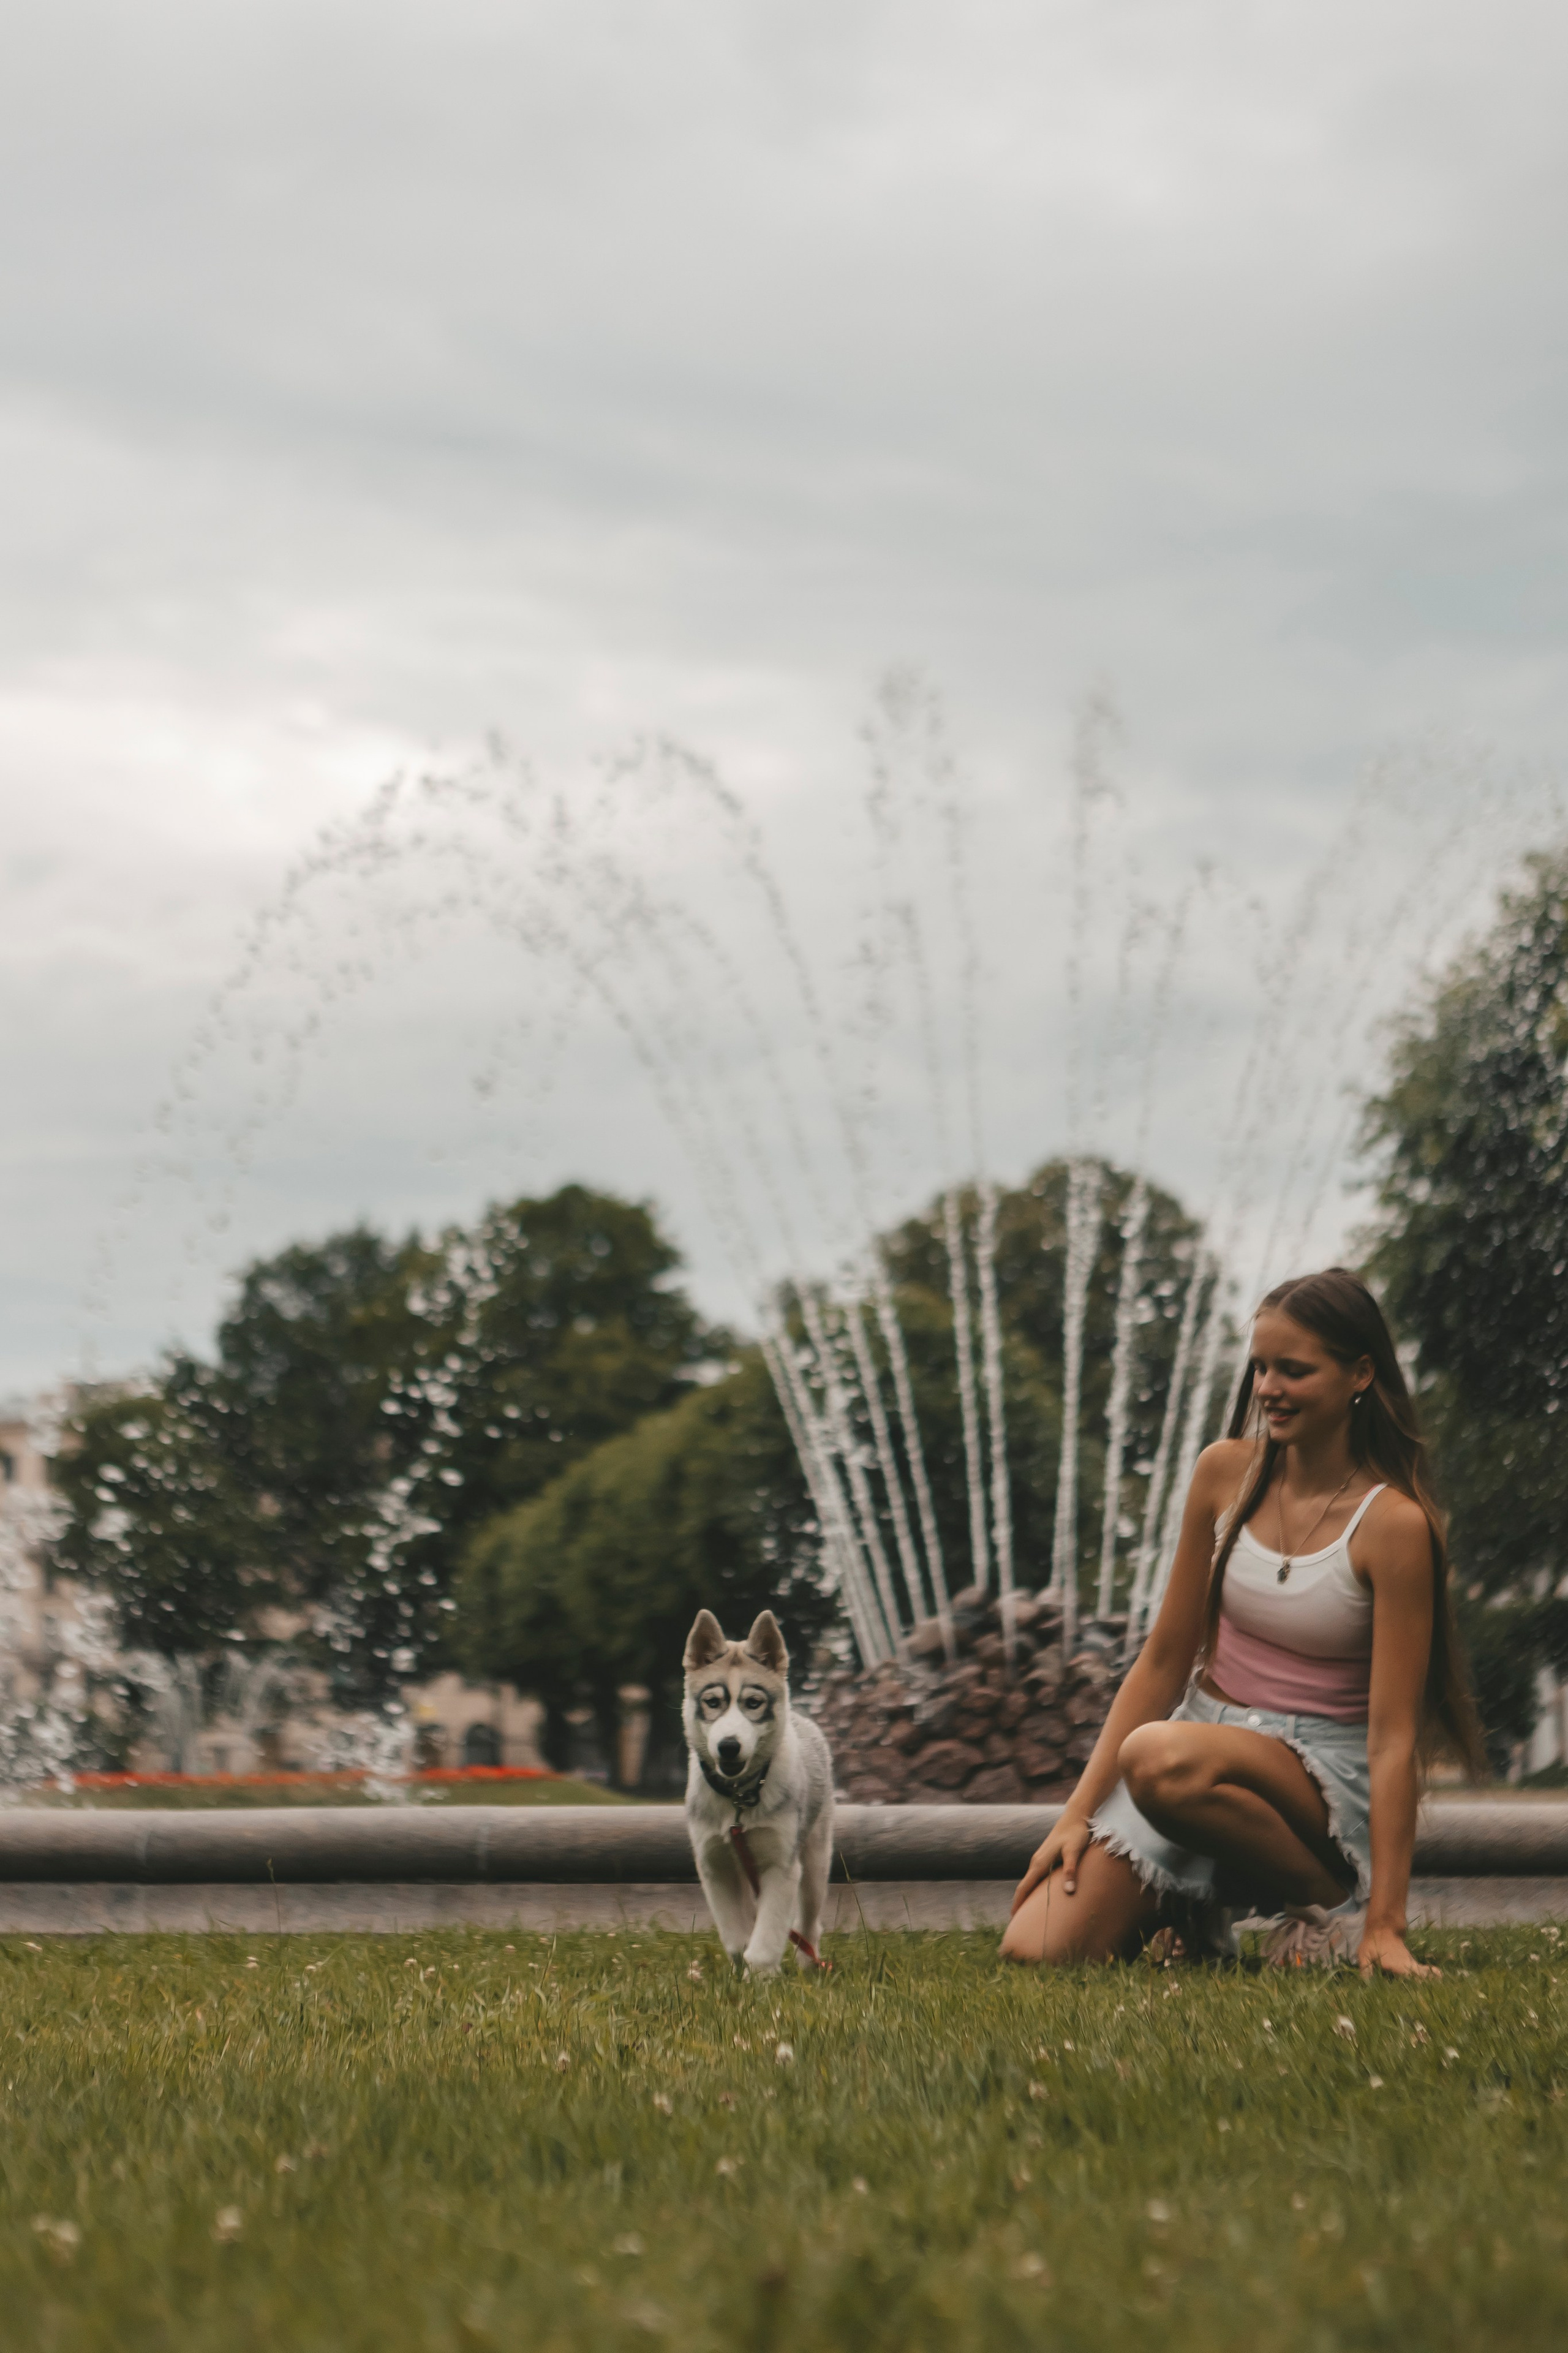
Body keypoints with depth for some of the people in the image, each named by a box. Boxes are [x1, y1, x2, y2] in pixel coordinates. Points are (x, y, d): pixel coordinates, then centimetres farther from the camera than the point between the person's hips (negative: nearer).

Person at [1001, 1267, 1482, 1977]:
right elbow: (1164, 1660, 7)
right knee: (1035, 1950, -15)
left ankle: (1333, 1900, -13)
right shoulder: (1227, 1473, 1)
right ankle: (1191, 1909, 16)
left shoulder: (1391, 1523, -15)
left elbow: (1393, 1734, -16)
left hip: (1323, 1772, -5)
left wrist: (1384, 1926, -20)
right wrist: (1077, 1815, 1)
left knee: (1160, 1758, -39)